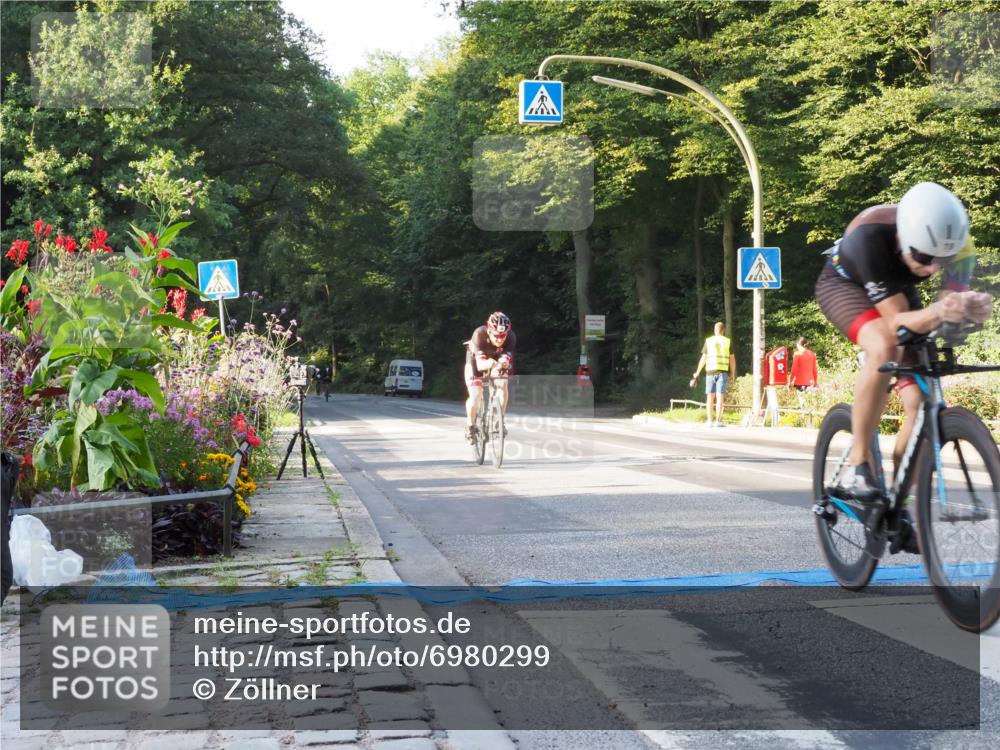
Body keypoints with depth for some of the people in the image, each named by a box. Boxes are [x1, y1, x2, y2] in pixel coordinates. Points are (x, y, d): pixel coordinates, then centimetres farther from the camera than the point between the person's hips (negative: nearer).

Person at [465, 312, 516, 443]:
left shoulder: (511, 337, -30)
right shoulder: (479, 334, -37)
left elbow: (507, 362, -34)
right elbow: (479, 364, -43)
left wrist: (503, 363, -56)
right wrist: (488, 364, -64)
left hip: (495, 363, 3)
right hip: (476, 361, -2)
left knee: (502, 388, -22)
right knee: (475, 395, -20)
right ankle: (470, 425, 2)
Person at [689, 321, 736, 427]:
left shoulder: (708, 341, 4)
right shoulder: (728, 342, 3)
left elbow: (703, 358, 2)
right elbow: (732, 359, 2)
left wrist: (696, 374, 7)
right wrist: (733, 374, 11)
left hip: (710, 371, 1)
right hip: (723, 371, -1)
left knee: (710, 397, 8)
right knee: (720, 397, -2)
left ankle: (709, 421, 7)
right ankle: (718, 421, -6)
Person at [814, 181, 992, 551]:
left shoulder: (954, 240, -30)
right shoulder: (870, 238, -41)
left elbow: (957, 295, -28)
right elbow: (897, 320, -39)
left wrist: (973, 307, -51)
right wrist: (937, 312, -59)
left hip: (899, 291, 4)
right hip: (844, 285, -4)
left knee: (920, 401, -11)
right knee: (885, 348, -37)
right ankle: (858, 466, -24)